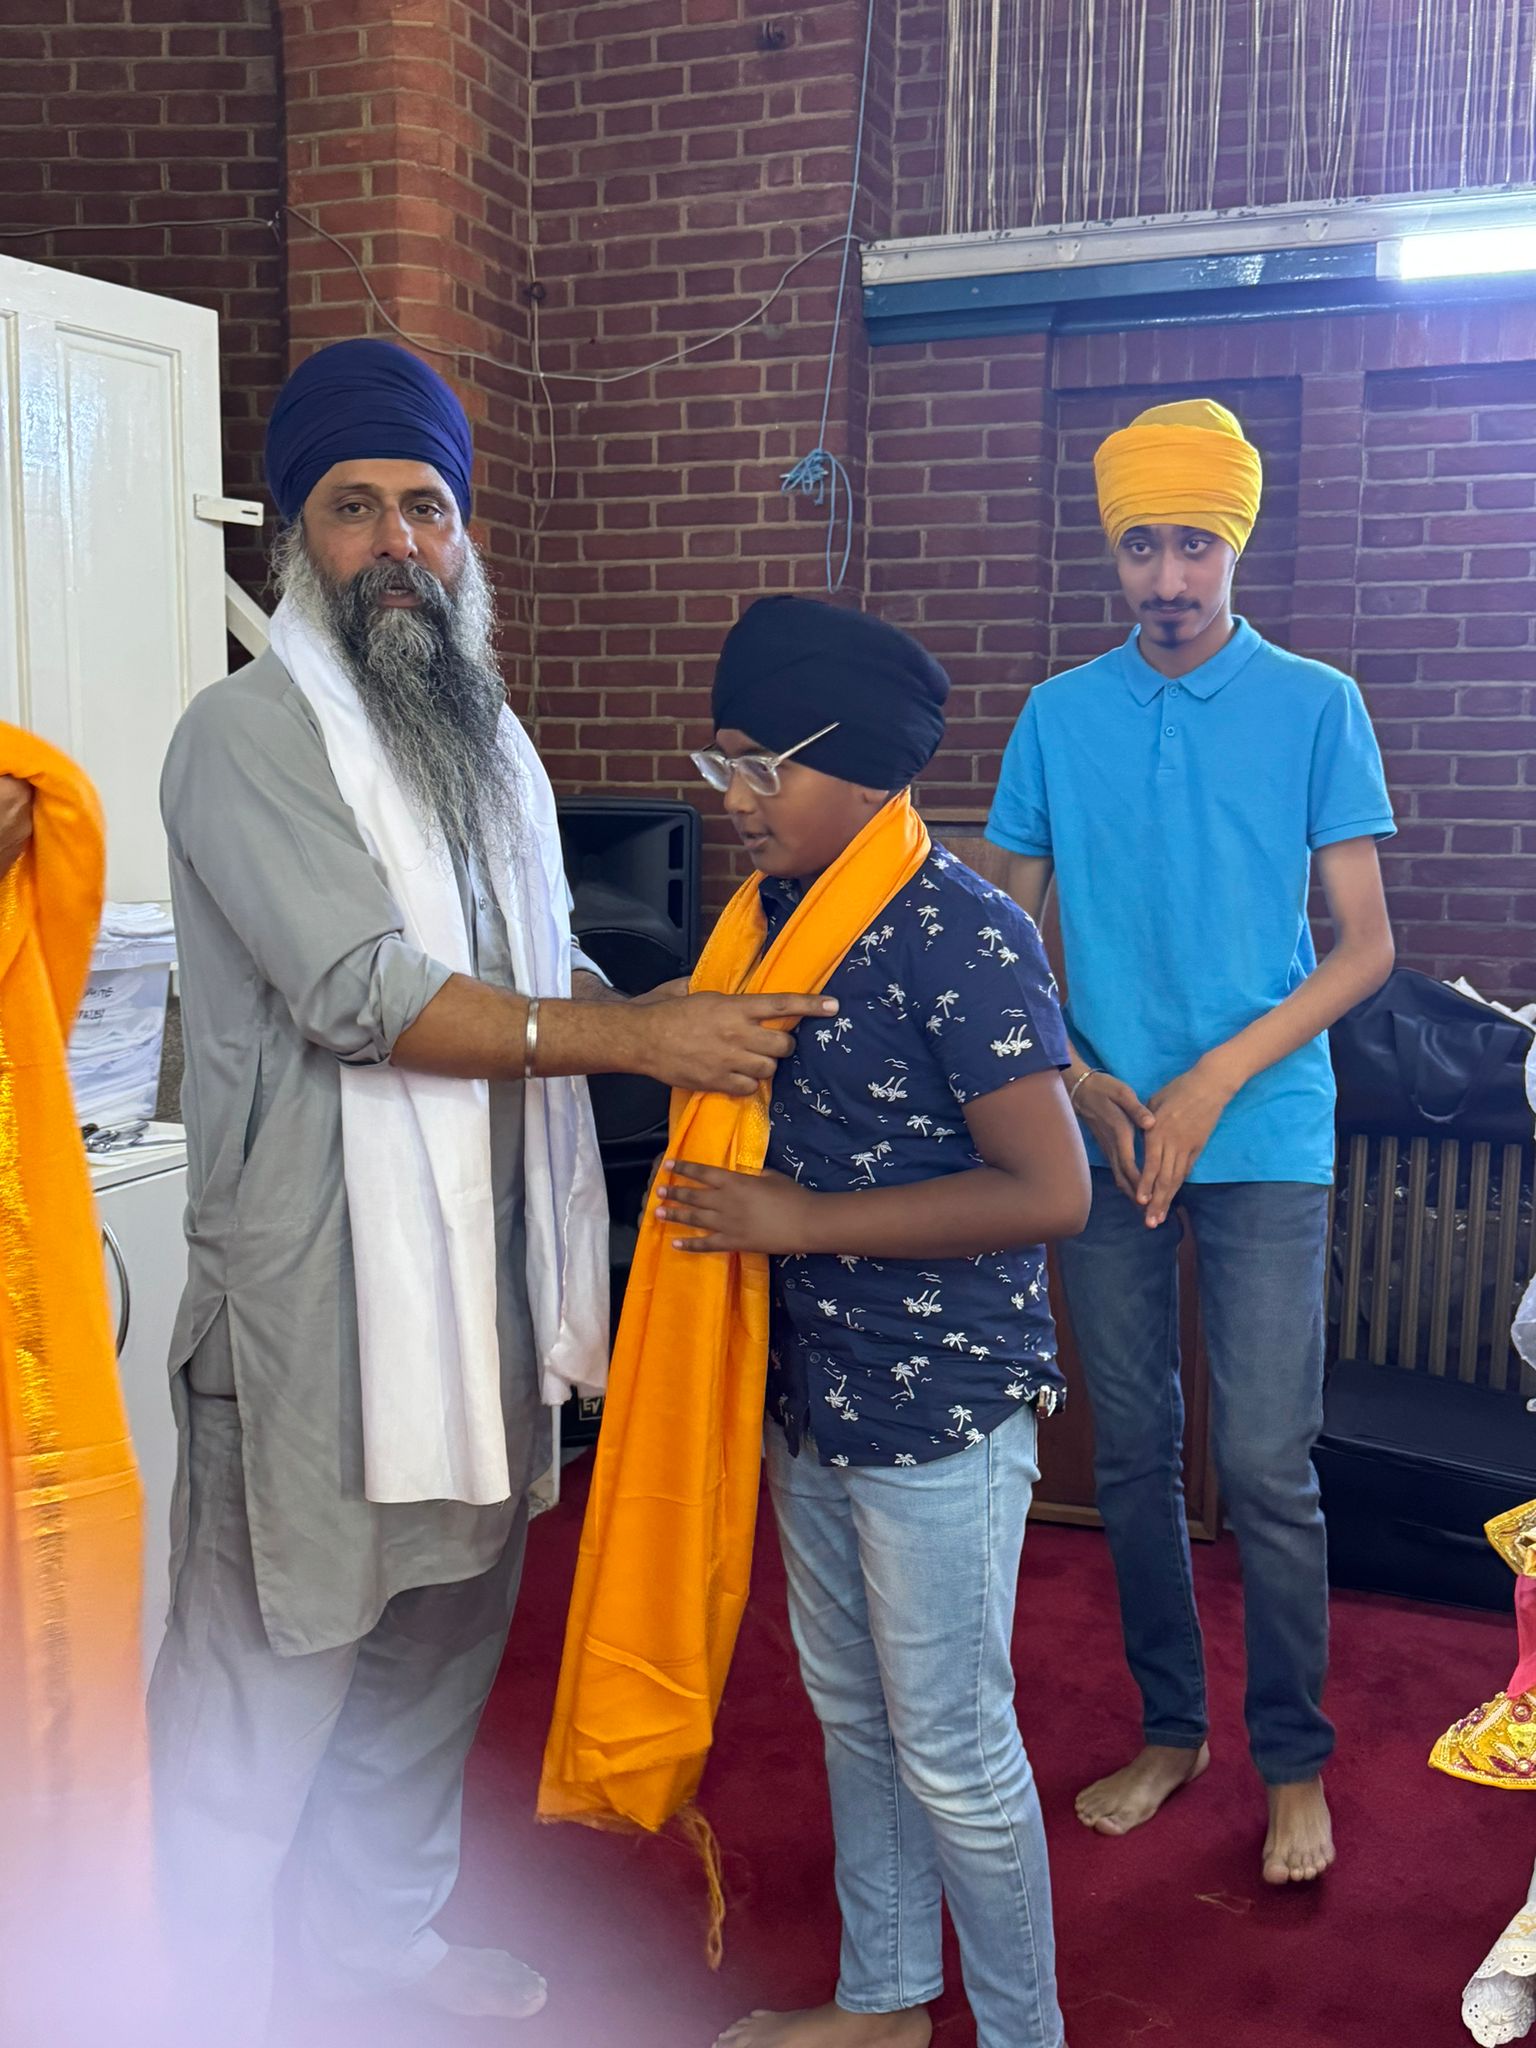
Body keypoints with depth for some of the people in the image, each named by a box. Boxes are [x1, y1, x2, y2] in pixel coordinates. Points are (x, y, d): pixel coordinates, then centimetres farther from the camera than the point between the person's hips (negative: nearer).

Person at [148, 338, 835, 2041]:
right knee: (272, 1646, 3)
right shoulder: (249, 733, -12)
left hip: (482, 1264, 8)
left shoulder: (486, 736, 14)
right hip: (318, 1279, -7)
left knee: (445, 1619, 19)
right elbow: (361, 992, -23)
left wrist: (683, 1027, 6)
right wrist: (641, 1035, -24)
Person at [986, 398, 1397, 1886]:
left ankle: (1296, 1764, 19)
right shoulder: (1059, 717, 6)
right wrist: (1081, 1085, -6)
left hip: (1264, 1139, -2)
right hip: (1100, 1137, 3)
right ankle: (1170, 1730, 30)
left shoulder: (1315, 708, -1)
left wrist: (1214, 1081, -13)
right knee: (1131, 1456, 11)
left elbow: (1365, 945, -3)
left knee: (1265, 1466, -1)